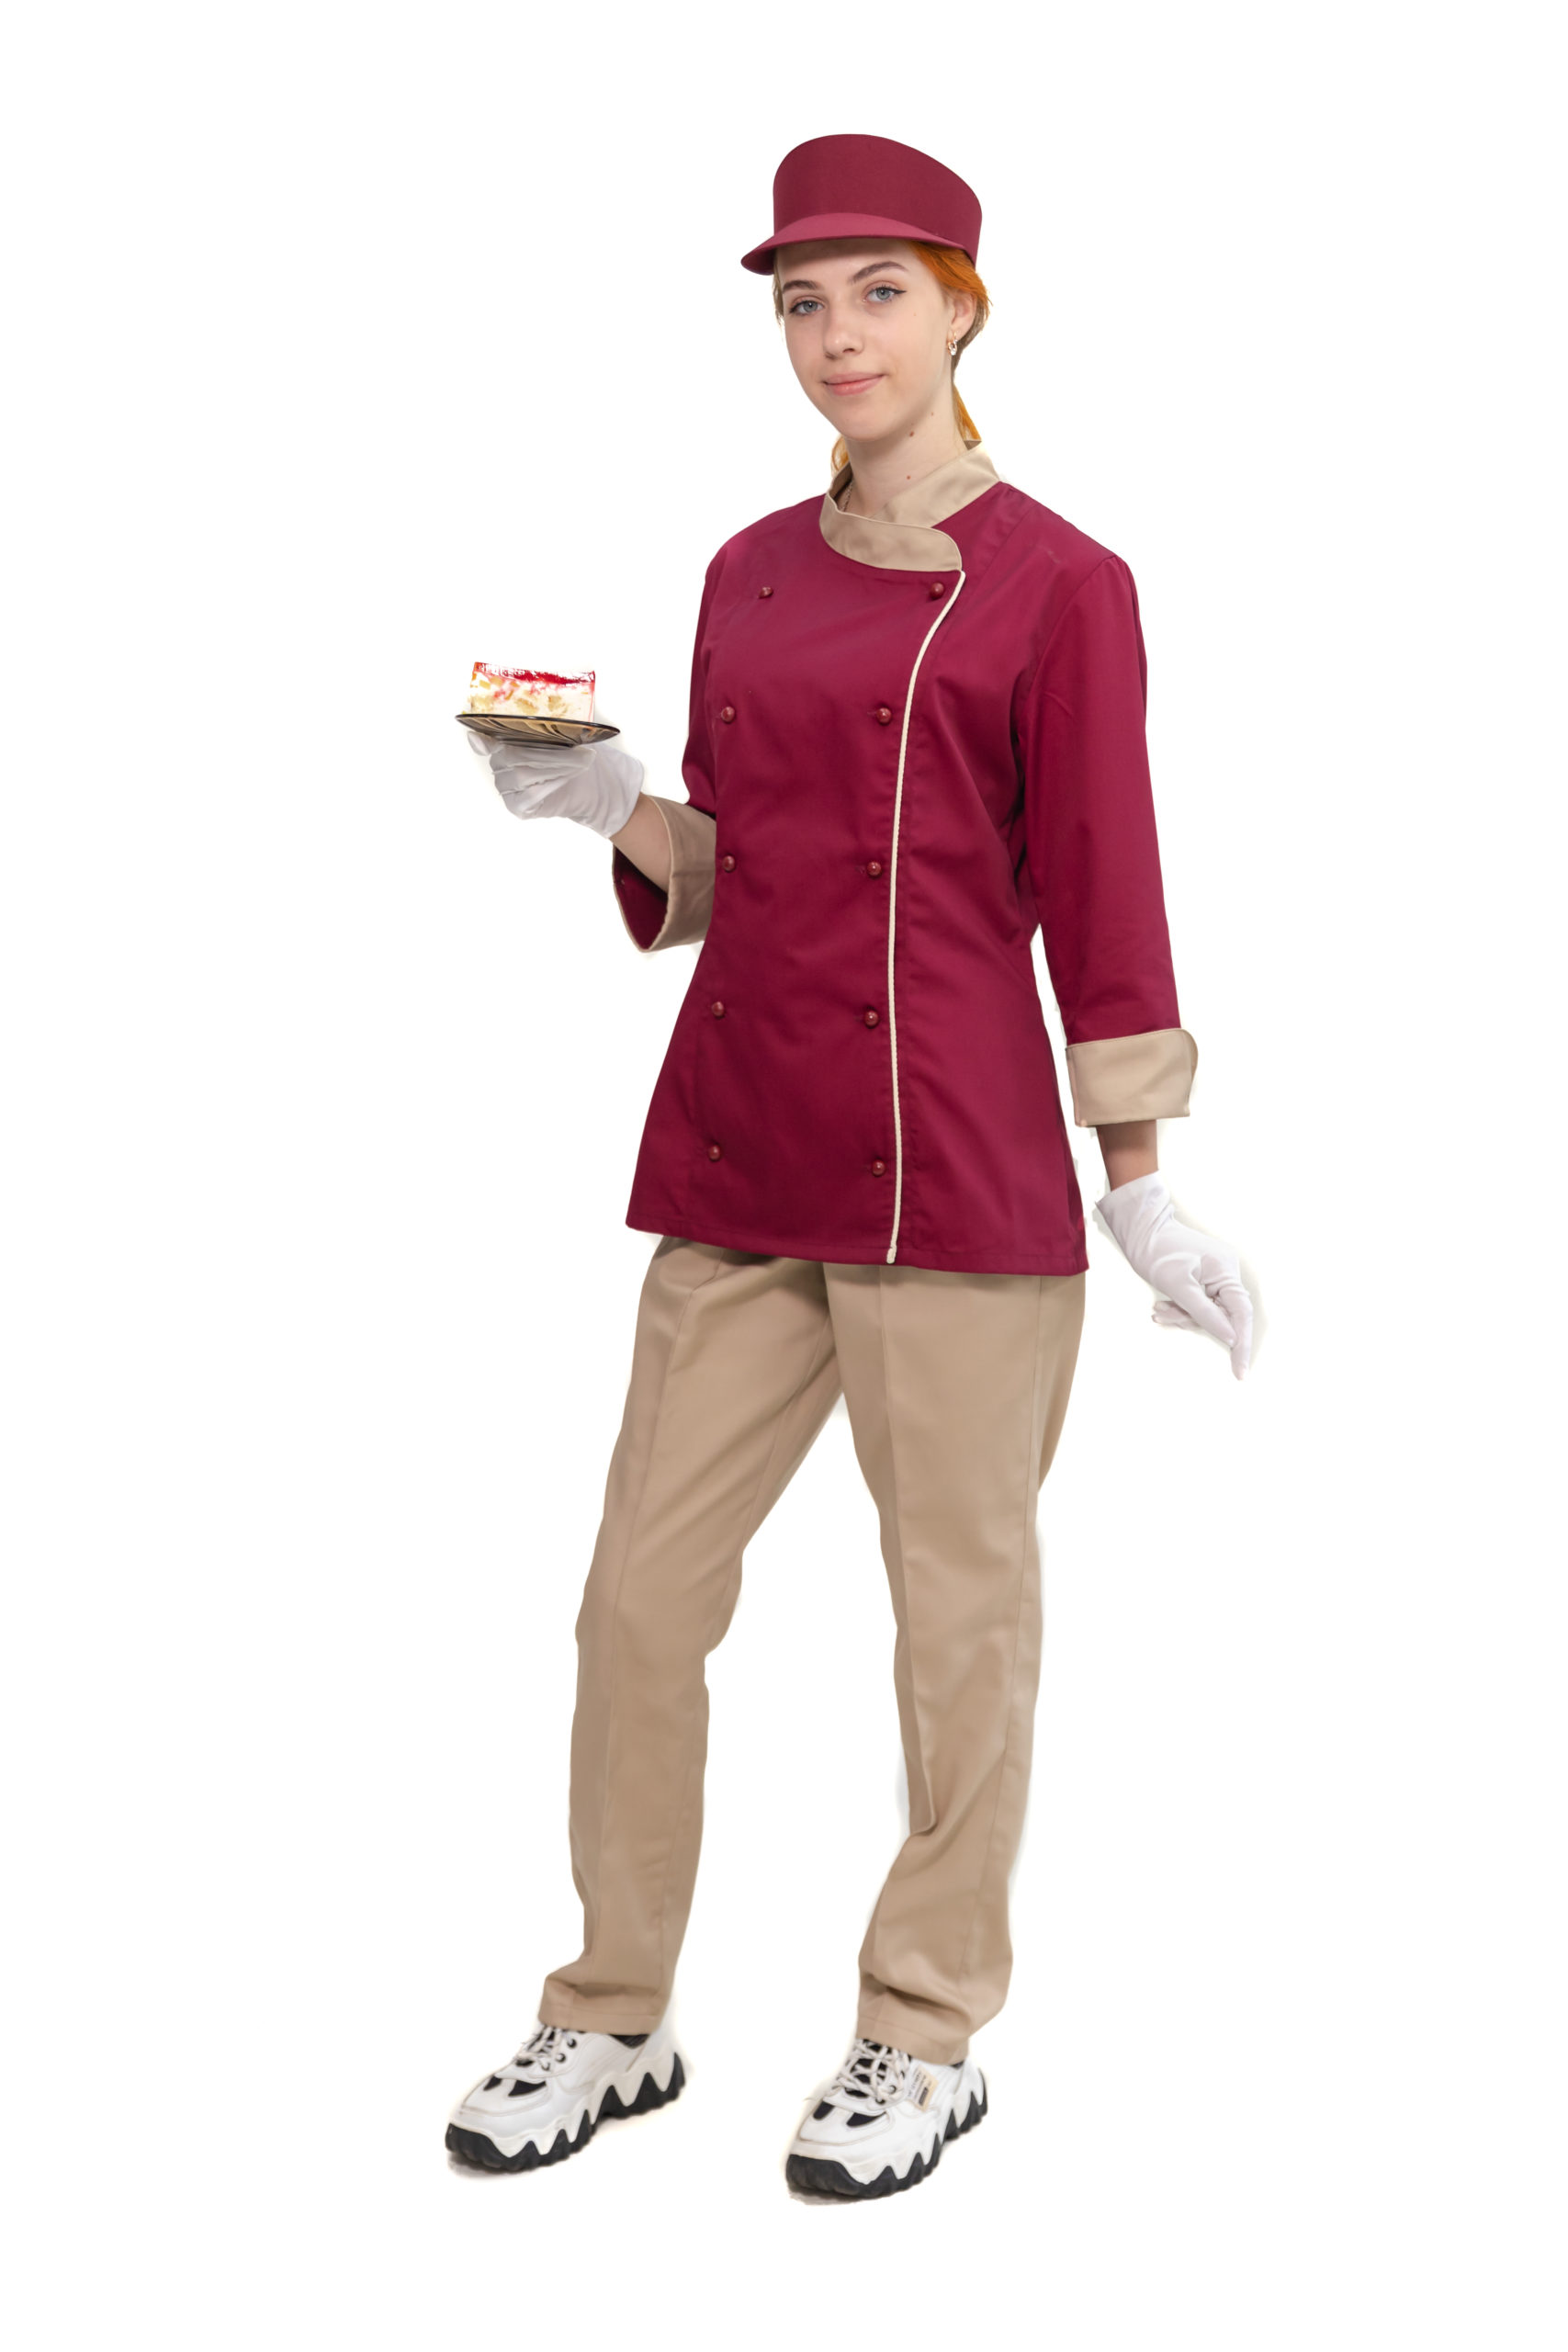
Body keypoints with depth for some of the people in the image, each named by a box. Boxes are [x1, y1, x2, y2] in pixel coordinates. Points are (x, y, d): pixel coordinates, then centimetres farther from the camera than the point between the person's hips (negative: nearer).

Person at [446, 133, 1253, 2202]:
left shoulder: (1054, 584, -4)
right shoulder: (749, 575, 13)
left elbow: (1099, 893, -5)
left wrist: (1144, 1185, -7)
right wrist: (606, 802, -2)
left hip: (957, 1171, -6)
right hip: (734, 1162, 6)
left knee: (960, 1606, 4)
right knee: (642, 1594, 7)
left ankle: (928, 2037, 19)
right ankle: (613, 2019, 23)